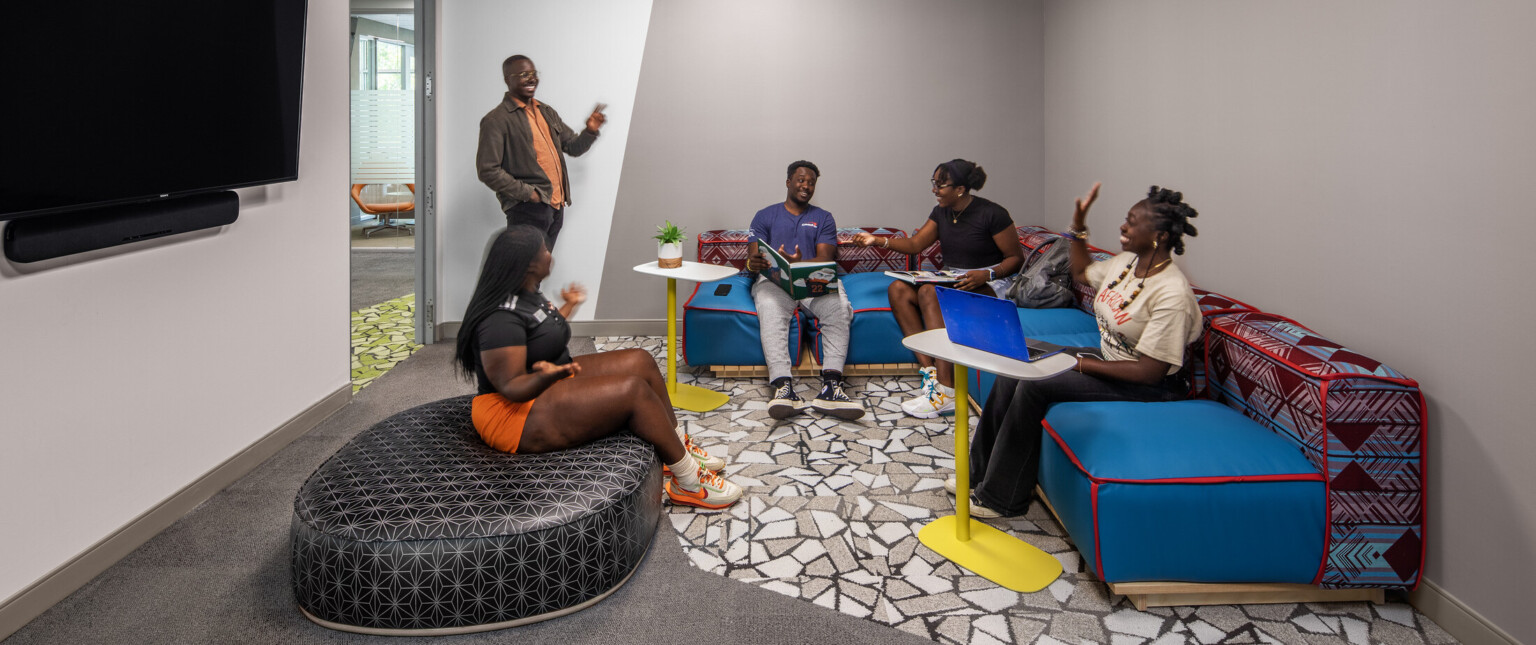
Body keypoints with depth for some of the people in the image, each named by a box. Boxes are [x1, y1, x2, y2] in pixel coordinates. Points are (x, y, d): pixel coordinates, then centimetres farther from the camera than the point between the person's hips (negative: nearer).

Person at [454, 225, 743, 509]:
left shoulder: (527, 294, 7)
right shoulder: (501, 318, -24)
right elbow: (510, 387, -25)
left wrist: (568, 306, 38)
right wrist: (547, 375, -44)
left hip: (554, 380, 11)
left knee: (640, 361, 0)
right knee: (633, 389, -23)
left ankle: (678, 446, 9)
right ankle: (689, 482, -12)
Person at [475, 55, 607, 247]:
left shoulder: (547, 112, 17)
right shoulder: (495, 120, -7)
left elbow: (573, 147, 20)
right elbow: (488, 171, -13)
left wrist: (590, 131, -2)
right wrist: (528, 193, -16)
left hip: (556, 206, 8)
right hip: (528, 210, -7)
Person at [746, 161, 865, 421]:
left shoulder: (824, 218, 20)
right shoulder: (765, 216, 19)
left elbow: (825, 259, 4)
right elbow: (753, 258, 9)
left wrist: (799, 263, -20)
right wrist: (753, 264, -20)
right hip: (774, 280, -1)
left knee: (839, 307, -33)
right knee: (770, 310, -37)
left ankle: (831, 386, -43)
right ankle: (783, 387, -50)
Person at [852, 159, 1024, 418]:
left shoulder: (992, 214, -11)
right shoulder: (942, 212, 9)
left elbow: (1016, 258, -7)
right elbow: (915, 244, 6)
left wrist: (986, 275, -23)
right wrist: (879, 241, -8)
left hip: (989, 286, -8)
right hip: (951, 281, 8)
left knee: (930, 292, -34)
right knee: (898, 288, -15)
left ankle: (945, 391, -38)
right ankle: (929, 370, -24)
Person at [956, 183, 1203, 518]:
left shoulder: (1172, 294, -25)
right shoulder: (1126, 261, 1)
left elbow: (1150, 371, -25)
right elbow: (1081, 272, 24)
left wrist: (1082, 364, -21)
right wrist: (1078, 223, 13)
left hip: (1146, 386, -9)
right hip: (1106, 357, 9)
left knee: (1035, 385, -24)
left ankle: (1002, 497, -11)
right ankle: (983, 471, 5)